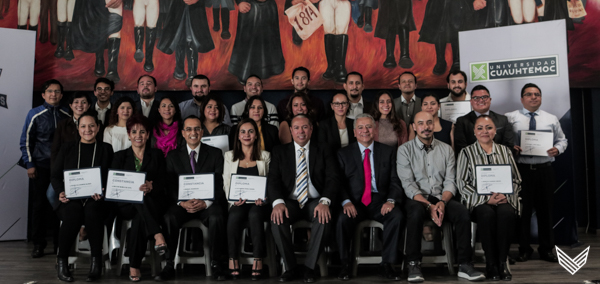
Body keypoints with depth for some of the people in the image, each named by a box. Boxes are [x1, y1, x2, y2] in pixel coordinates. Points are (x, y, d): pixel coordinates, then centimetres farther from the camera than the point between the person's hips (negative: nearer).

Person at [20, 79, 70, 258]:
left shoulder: (67, 116, 6)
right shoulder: (35, 114, 1)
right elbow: (26, 141, 3)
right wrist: (29, 164, -2)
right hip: (41, 166, -1)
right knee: (39, 203, 1)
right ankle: (38, 244, 11)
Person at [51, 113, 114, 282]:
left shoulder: (106, 149, 17)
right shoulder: (67, 149, 20)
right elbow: (55, 176, 14)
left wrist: (102, 191, -13)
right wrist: (61, 192, -7)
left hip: (96, 200, 0)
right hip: (71, 199, 1)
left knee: (92, 210, -36)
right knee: (74, 211, -34)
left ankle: (96, 260, -25)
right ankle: (61, 261, -19)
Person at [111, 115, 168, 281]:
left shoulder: (156, 155, 15)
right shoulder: (120, 157, 15)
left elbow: (162, 183, 2)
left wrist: (150, 187, -22)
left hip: (152, 204, 0)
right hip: (127, 205, 0)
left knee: (139, 218, -34)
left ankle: (134, 267, -31)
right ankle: (158, 236, -42)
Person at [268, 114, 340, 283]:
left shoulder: (323, 151, 10)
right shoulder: (279, 152, 12)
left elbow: (333, 178, -2)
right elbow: (273, 180, 0)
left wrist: (324, 202, -21)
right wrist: (278, 202, -21)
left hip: (315, 202, 0)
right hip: (290, 202, 1)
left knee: (324, 218, -33)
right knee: (277, 219, -31)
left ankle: (309, 267, -15)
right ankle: (289, 267, -11)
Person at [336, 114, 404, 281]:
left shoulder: (388, 152, 12)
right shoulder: (344, 154, 10)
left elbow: (395, 181, 5)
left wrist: (391, 200, -15)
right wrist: (346, 201, -18)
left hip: (380, 201, 1)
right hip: (355, 202, -1)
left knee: (397, 216, -29)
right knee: (343, 219, -31)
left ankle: (386, 265, -15)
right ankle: (344, 265, -11)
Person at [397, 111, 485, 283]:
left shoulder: (446, 149, 11)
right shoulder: (405, 150, 2)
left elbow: (450, 182, 4)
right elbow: (408, 184, -7)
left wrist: (442, 202, -17)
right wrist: (429, 205, -20)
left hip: (441, 198, 3)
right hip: (417, 198, -3)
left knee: (462, 211, -26)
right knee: (416, 212, -36)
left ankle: (464, 265, -18)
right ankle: (413, 264, -25)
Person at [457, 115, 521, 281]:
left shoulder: (505, 151, 17)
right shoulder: (467, 153, 9)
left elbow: (517, 180, 13)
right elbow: (462, 183, 0)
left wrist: (506, 196, -8)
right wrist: (487, 199, -11)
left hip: (504, 200, 2)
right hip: (478, 201, -2)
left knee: (506, 213, -33)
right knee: (487, 214, -35)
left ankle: (503, 262, -21)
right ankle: (491, 263, -23)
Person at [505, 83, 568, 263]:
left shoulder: (551, 119, 13)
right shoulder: (510, 118, 4)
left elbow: (562, 140, 17)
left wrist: (557, 149, -4)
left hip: (544, 170, 3)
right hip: (521, 169, -2)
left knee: (546, 209, 8)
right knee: (522, 210, 2)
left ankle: (546, 249, 20)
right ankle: (524, 250, 14)